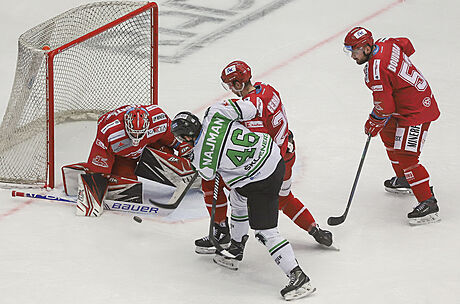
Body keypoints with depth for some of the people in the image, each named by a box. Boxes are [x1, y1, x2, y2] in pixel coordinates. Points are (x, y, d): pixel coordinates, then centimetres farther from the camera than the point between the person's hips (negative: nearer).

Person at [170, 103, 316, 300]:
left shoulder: (202, 160, -16)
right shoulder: (215, 113, -7)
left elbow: (208, 174, 6)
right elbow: (247, 108, -1)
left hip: (262, 182, -9)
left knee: (265, 232, -4)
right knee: (238, 200, 30)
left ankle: (298, 278, -6)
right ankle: (235, 251, 45)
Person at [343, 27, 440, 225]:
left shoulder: (375, 69, -26)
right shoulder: (386, 44, 0)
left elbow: (384, 107, -23)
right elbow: (407, 46, 22)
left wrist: (373, 124, -4)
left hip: (416, 111, -11)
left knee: (405, 156, -15)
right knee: (388, 133, 28)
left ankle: (428, 203, -16)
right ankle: (404, 179, 42)